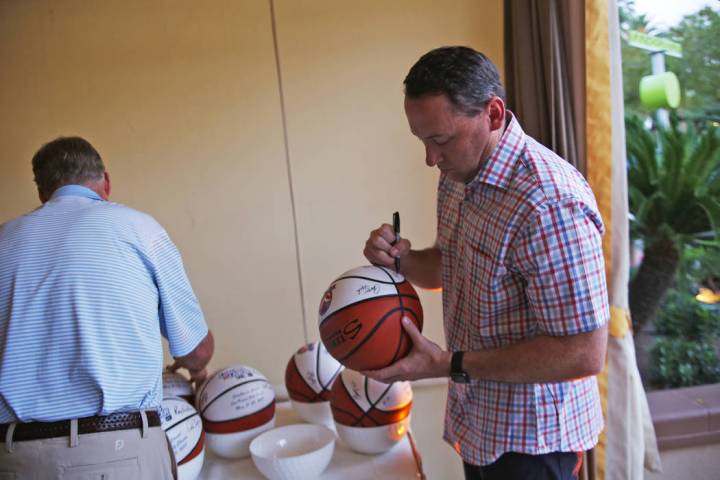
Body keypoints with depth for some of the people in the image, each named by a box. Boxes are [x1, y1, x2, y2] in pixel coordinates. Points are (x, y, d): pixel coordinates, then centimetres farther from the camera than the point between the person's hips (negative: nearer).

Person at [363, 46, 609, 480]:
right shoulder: (459, 174, -2)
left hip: (530, 438, -8)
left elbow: (585, 353, -27)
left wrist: (448, 365, -26)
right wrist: (402, 259, -10)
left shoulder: (549, 204, -30)